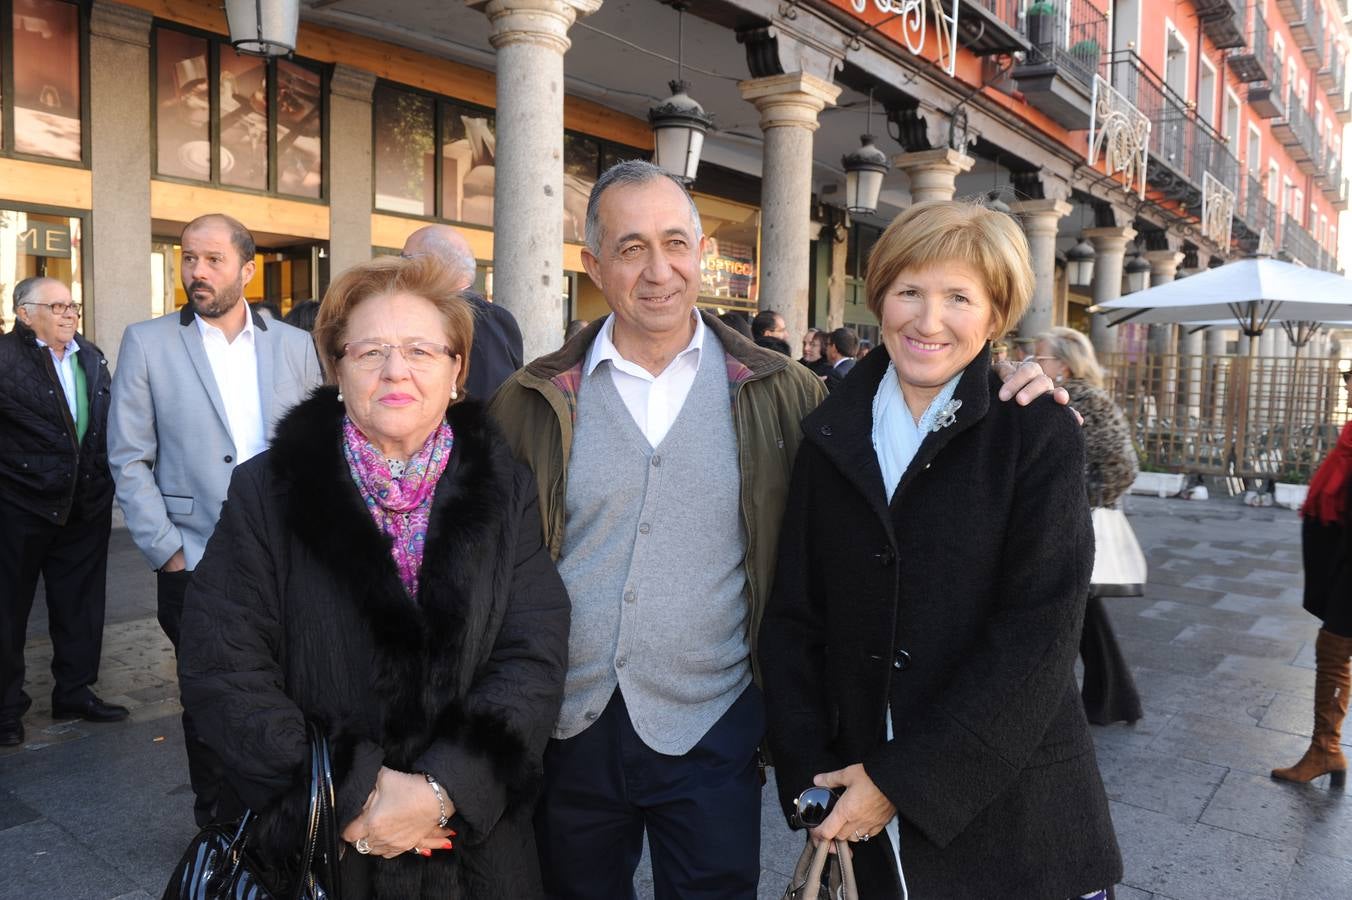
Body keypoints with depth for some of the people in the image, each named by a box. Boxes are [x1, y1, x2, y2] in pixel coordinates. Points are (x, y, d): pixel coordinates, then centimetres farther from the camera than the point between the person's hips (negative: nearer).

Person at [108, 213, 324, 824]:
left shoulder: (295, 345, 5)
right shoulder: (147, 343, 1)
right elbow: (129, 459, 0)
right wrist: (167, 552, -6)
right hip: (197, 564, -1)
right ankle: (218, 828, 30)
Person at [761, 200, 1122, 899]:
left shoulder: (1039, 434, -8)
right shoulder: (832, 437, 1)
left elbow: (1037, 632, -14)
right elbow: (793, 618, 2)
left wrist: (904, 779, -16)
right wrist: (808, 773, -6)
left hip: (1013, 813, -2)